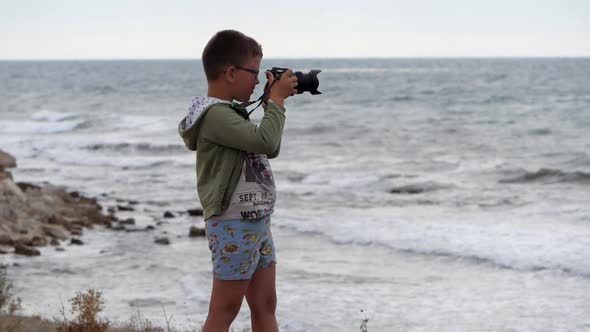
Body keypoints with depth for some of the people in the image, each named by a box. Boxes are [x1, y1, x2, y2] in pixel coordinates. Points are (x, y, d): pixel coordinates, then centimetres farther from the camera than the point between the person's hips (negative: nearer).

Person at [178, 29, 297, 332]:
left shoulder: (230, 112, 13)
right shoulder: (215, 114, -19)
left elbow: (270, 150, 22)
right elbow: (264, 140, -29)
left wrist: (273, 103, 13)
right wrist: (277, 100, -15)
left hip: (256, 224, 10)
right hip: (233, 227, -10)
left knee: (265, 305, 12)